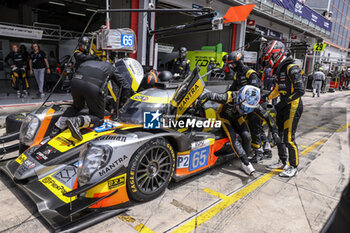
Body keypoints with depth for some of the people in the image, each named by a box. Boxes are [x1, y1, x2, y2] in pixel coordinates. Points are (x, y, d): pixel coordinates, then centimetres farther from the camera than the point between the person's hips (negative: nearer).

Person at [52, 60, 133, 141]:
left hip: (75, 82, 5)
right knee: (98, 119, 10)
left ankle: (57, 128, 19)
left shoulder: (88, 62, 41)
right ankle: (77, 121, -20)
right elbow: (126, 87, 27)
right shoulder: (111, 67, 33)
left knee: (77, 106, 35)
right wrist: (122, 102, 37)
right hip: (94, 87, -4)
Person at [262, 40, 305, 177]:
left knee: (288, 139, -6)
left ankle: (294, 168, 10)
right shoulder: (279, 70, 13)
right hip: (283, 108, 9)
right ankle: (282, 162, 29)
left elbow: (300, 90, -22)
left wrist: (283, 102, -22)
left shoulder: (292, 68, -16)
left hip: (293, 107, -9)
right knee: (278, 135, 14)